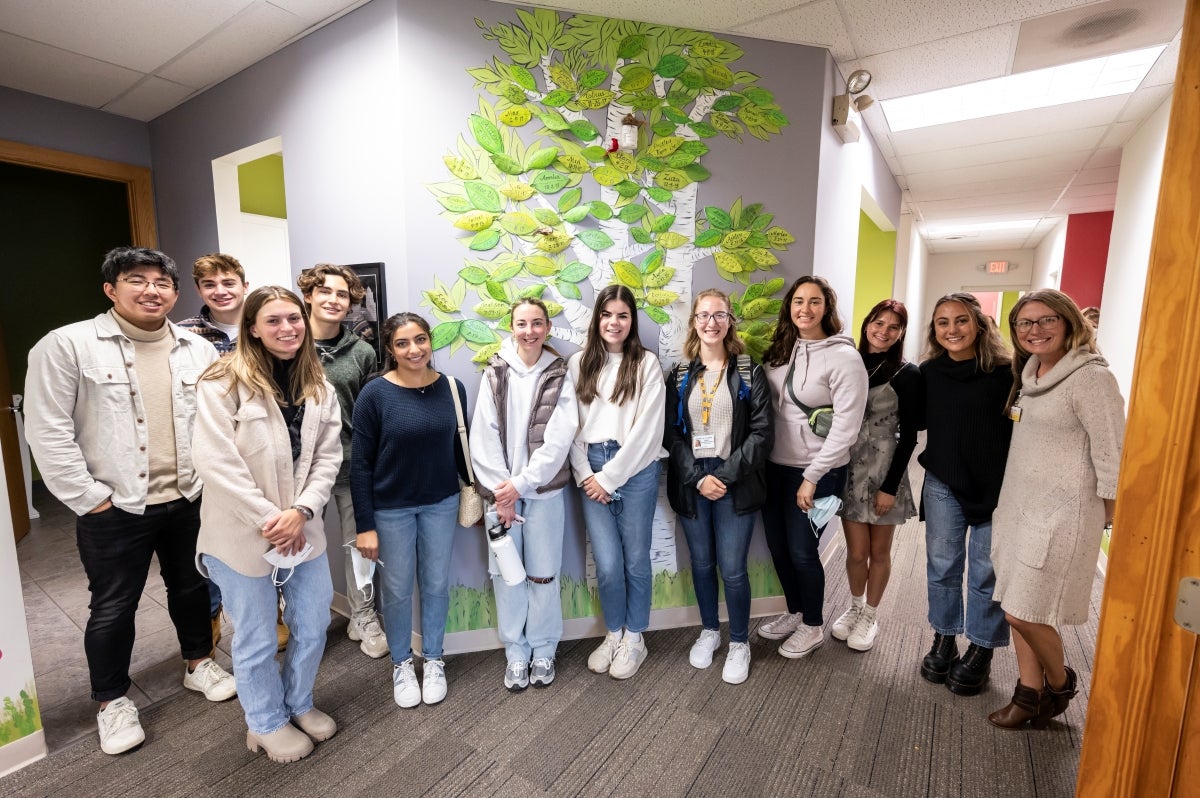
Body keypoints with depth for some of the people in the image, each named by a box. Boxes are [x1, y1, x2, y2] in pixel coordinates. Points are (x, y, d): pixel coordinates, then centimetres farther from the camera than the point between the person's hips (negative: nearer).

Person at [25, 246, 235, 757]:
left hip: (189, 501, 3)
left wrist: (211, 480, 0)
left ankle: (198, 663, 39)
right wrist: (90, 498, -11)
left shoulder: (199, 350, 3)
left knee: (191, 587, 18)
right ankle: (112, 701, 32)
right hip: (114, 509, -3)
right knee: (113, 607, 11)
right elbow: (48, 431, -9)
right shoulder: (66, 345, -7)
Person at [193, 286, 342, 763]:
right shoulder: (223, 382, -12)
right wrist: (267, 519, -17)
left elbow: (328, 456, -1)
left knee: (313, 626, 18)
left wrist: (301, 511, -13)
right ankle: (266, 723, 40)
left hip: (302, 529, 5)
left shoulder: (319, 387, 3)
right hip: (243, 534, -4)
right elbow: (216, 462, -17)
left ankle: (299, 704, 44)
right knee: (256, 640, 14)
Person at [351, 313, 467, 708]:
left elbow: (460, 449, 4)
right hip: (391, 509, -2)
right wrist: (364, 525, -10)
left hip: (441, 503, 2)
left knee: (436, 584, 15)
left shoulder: (452, 388, -6)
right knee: (397, 591, 14)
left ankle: (433, 659, 39)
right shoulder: (375, 394, -14)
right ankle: (402, 664, 39)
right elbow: (360, 464, -10)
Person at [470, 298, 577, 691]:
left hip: (544, 490, -1)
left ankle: (543, 651, 29)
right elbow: (483, 435, -2)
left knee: (543, 574, 8)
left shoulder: (559, 375, -1)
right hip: (501, 489, 1)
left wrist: (521, 484, -12)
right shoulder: (494, 373, 2)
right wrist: (499, 489, -8)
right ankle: (515, 652, 28)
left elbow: (558, 440, -8)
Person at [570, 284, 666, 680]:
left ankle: (634, 637, 33)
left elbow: (646, 430, -9)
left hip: (635, 470, -2)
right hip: (591, 471, 2)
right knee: (607, 564, 4)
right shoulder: (579, 362, 6)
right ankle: (613, 633, 31)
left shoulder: (646, 364, -3)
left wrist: (609, 477, -10)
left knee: (635, 559, 10)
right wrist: (584, 473, -5)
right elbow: (571, 425, 4)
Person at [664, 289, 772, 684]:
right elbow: (671, 433, 1)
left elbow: (761, 433, -6)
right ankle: (709, 630, 37)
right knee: (701, 564, 14)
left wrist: (726, 475, -14)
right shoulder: (680, 375, 6)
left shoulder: (749, 373, 0)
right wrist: (698, 477, -11)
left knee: (732, 569, 2)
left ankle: (739, 642, 26)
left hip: (735, 482, -2)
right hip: (691, 481, 2)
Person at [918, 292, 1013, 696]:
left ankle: (981, 651, 30)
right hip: (943, 484, 3)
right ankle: (944, 640, 33)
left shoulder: (1004, 371, -11)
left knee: (986, 573, 10)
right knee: (942, 567, 14)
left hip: (995, 486, -3)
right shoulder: (929, 372, -1)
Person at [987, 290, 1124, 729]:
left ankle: (1060, 683, 29)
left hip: (1060, 514, -7)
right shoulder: (1028, 373, 8)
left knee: (1025, 613, 1)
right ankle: (1028, 694, 29)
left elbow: (1111, 453, -13)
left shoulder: (1091, 378, -15)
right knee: (1015, 608, 12)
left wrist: (1108, 515, -5)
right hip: (1017, 506, 7)